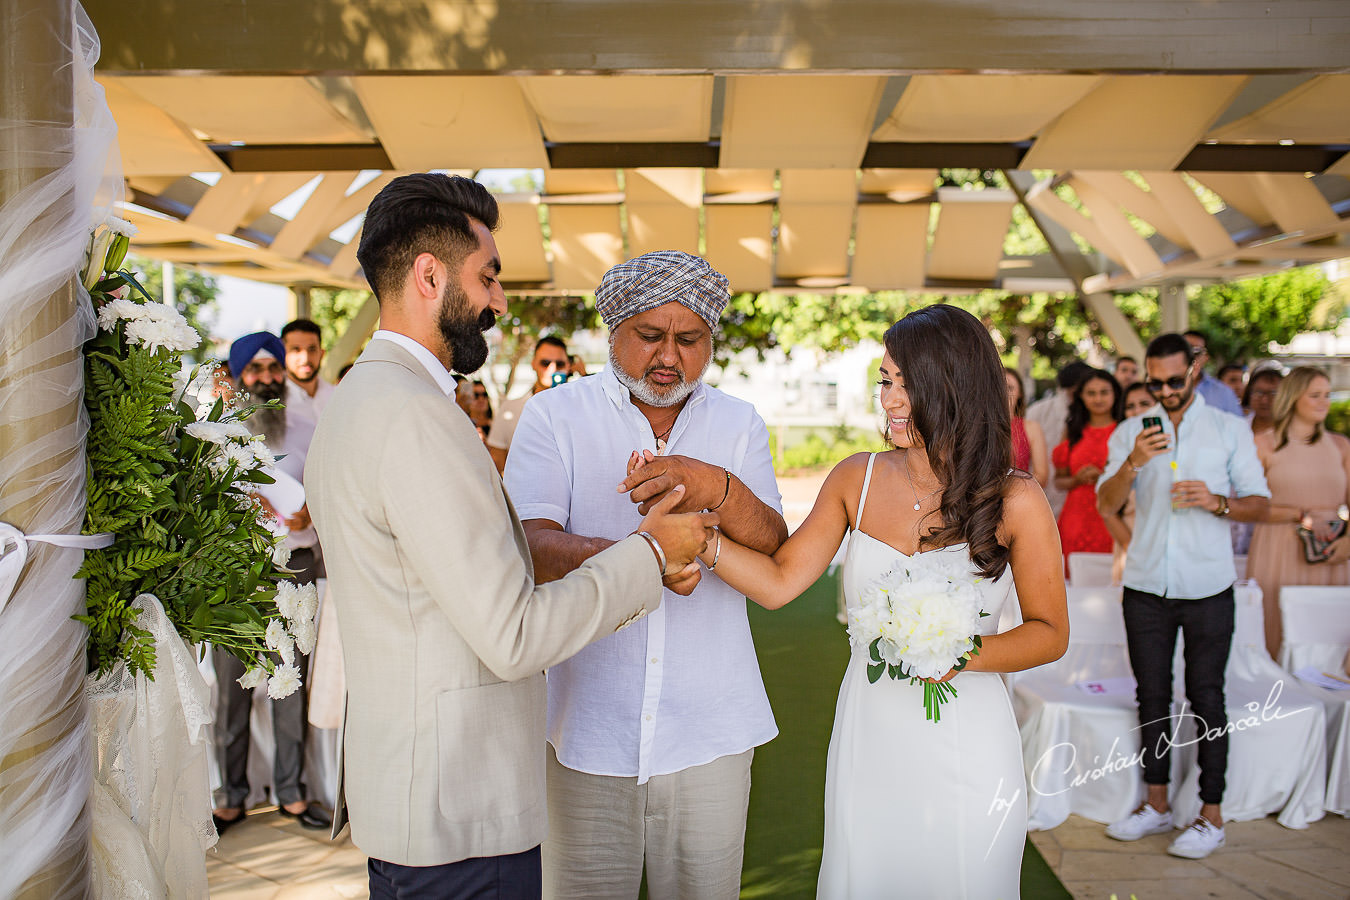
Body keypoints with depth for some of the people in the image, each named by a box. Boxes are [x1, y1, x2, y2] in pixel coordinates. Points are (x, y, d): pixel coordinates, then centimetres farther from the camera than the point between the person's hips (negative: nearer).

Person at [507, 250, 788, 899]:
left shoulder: (739, 424, 8)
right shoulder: (553, 416, 0)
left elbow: (775, 553, -4)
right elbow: (530, 547, -14)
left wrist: (719, 489, -25)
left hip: (710, 730, 2)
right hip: (586, 725, -2)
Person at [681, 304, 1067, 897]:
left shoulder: (1015, 501, -9)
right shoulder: (856, 480, -1)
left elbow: (1050, 633, -2)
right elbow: (778, 583, -3)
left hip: (966, 752, -2)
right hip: (866, 743, 3)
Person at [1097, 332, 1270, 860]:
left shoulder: (1230, 430, 4)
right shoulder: (1130, 432, 9)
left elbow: (1260, 504, 3)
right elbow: (1106, 504, -1)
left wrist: (1217, 502, -16)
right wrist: (1133, 462, -19)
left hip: (1207, 587, -2)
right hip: (1146, 585, 2)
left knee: (1206, 698, 1)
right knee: (1152, 695, 8)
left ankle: (1211, 816, 9)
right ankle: (1156, 805, 19)